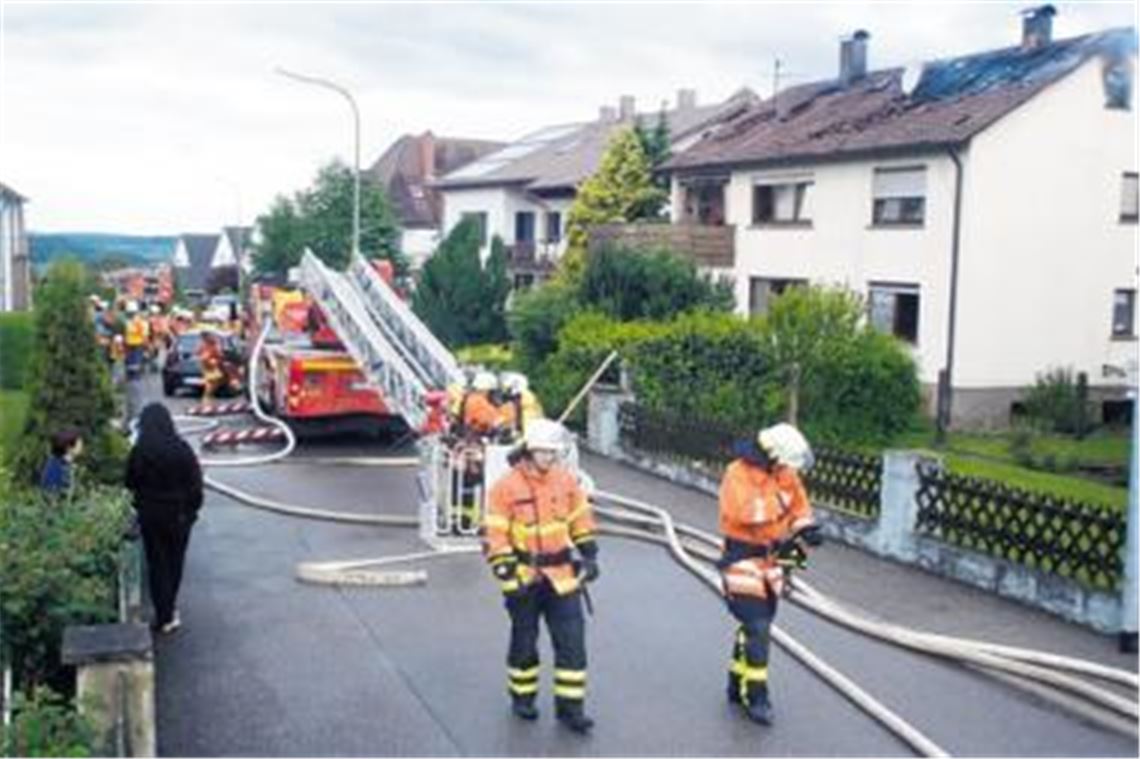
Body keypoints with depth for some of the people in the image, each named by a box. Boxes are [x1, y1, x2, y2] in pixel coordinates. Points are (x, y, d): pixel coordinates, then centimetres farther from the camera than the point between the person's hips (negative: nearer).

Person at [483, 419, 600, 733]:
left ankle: (570, 706, 10)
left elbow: (581, 520, 13)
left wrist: (589, 556, 8)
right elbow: (494, 536, -11)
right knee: (524, 641, 12)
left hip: (562, 576, 3)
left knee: (572, 641, 0)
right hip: (525, 576, -3)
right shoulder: (507, 487, -12)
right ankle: (522, 697, 32)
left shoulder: (566, 480, 1)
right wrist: (509, 575, -15)